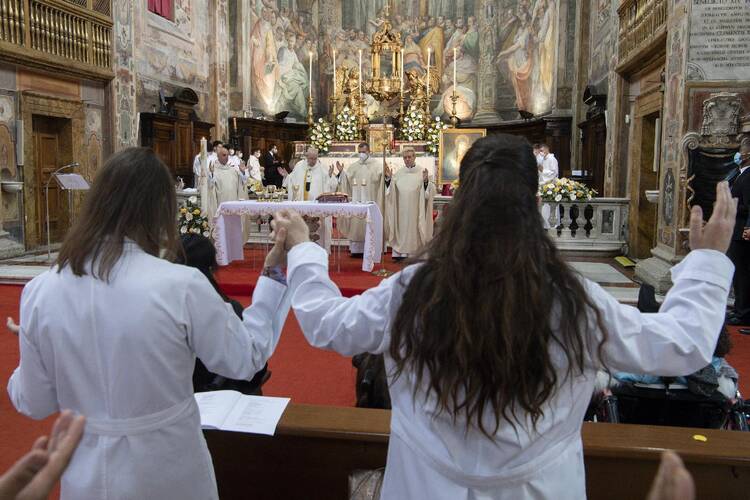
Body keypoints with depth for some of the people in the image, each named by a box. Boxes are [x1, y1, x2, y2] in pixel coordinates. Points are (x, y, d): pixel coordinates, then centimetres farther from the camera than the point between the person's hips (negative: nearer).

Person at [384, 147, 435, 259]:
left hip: (415, 209, -2)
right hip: (401, 210, 2)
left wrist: (426, 181, -23)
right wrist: (388, 178, -9)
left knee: (413, 229, 0)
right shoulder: (398, 173, 8)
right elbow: (389, 190, 6)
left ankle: (414, 252, 8)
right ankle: (400, 253, 11)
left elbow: (431, 190, -6)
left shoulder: (422, 172, 0)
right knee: (402, 228, 4)